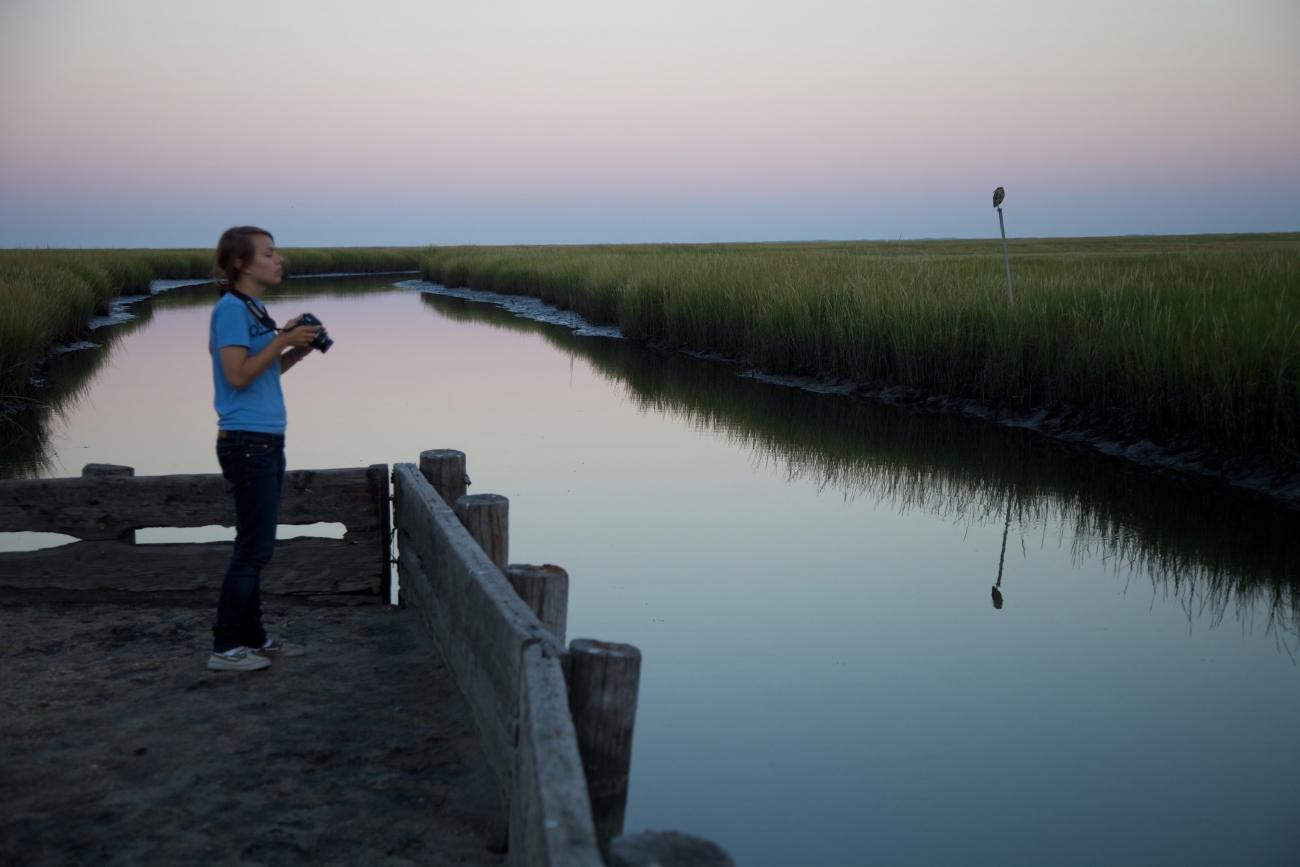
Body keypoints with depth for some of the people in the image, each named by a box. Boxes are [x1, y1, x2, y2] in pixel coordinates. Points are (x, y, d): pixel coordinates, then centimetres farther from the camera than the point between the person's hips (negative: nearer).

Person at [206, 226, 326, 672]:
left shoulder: (254, 309, 16)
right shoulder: (230, 308, -12)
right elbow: (238, 375, -20)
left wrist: (298, 350, 6)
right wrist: (283, 340, -16)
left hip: (267, 441, 10)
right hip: (245, 440, -10)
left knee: (256, 545, 13)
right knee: (254, 547, -7)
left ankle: (253, 638, 21)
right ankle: (225, 647, 0)